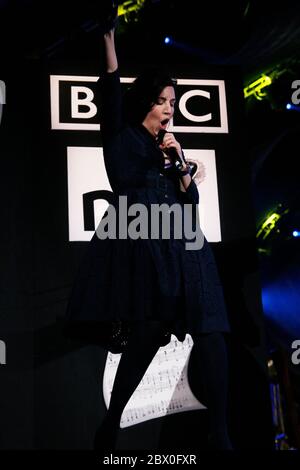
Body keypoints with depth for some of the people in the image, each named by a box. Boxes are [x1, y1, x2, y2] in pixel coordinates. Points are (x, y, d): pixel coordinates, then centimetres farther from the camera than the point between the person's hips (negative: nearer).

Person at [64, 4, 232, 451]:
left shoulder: (169, 148, 26)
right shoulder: (121, 137, 12)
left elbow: (192, 202, 20)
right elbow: (111, 90, -3)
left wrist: (180, 162, 7)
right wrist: (109, 36, -9)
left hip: (179, 246, 6)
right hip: (140, 243, -6)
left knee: (210, 330, -8)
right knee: (146, 336, -14)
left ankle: (219, 434, -7)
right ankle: (110, 429, 1)